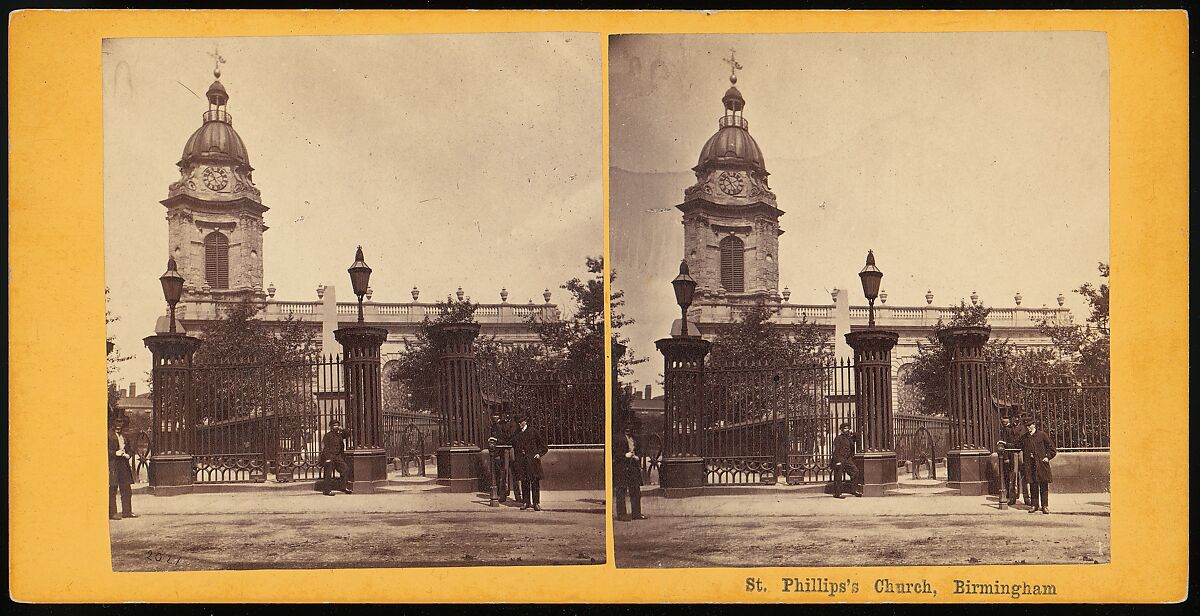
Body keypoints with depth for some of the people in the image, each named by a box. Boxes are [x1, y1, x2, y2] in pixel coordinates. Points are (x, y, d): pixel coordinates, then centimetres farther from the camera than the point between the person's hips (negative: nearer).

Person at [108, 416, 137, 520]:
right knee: (112, 489, -6)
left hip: (124, 464, 7)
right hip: (112, 464, -7)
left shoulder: (124, 435, 18)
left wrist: (128, 455, 5)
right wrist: (115, 453, -16)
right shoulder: (108, 435, -3)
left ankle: (127, 511, 12)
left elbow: (130, 448, 25)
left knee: (126, 488, 6)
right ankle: (112, 513, -3)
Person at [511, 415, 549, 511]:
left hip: (532, 459, -4)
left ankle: (536, 503, -1)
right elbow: (514, 447, 22)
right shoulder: (517, 434, 12)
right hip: (521, 461, 4)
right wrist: (514, 459, 14)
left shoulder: (533, 431, 1)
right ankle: (526, 502, 11)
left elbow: (542, 443, 5)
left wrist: (539, 454, -3)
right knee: (524, 482, 5)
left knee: (535, 481, -4)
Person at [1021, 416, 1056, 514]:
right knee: (1033, 486, 5)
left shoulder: (1042, 435, -1)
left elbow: (1051, 447, 4)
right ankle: (1034, 505, 13)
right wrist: (1023, 461, 9)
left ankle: (1045, 506, 3)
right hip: (1030, 465, 3)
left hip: (1041, 464, -3)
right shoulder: (1025, 438, 10)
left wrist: (1047, 457, -4)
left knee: (1044, 486, -1)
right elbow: (1023, 450, 21)